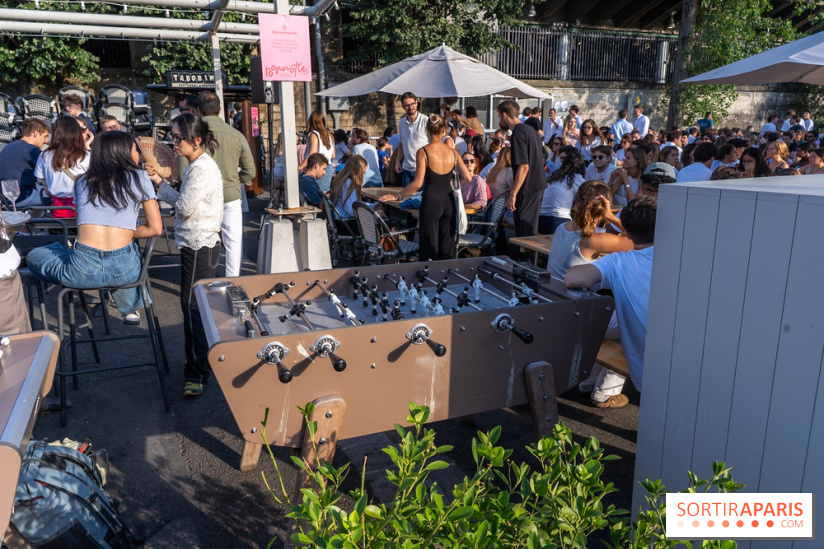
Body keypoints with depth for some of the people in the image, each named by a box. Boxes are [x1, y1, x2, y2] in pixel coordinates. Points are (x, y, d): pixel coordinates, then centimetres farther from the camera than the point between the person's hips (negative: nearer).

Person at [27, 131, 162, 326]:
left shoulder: (83, 182, 18)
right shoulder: (139, 177, 9)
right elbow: (156, 228, 7)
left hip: (81, 271, 1)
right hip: (124, 270, 0)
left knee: (33, 256, 29)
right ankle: (131, 308, 33)